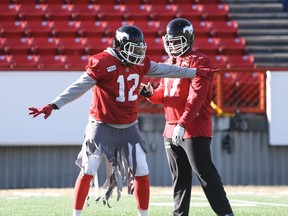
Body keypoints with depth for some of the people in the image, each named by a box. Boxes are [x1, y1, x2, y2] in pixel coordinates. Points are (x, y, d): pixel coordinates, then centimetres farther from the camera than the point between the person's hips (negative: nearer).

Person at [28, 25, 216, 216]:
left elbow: (164, 70, 14)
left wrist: (196, 72, 20)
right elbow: (80, 87, -21)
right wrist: (53, 106, -28)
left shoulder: (141, 63, 1)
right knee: (87, 173, -4)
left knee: (142, 173, 5)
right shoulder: (102, 63, -19)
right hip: (102, 126, -5)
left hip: (129, 127, 6)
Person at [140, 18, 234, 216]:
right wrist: (151, 94, -4)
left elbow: (196, 97, -19)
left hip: (195, 128, -8)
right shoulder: (169, 63, 16)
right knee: (180, 177, 13)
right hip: (171, 129, 8)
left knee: (206, 174, -8)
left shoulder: (199, 61, -11)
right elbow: (164, 92, 20)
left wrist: (183, 124, -26)